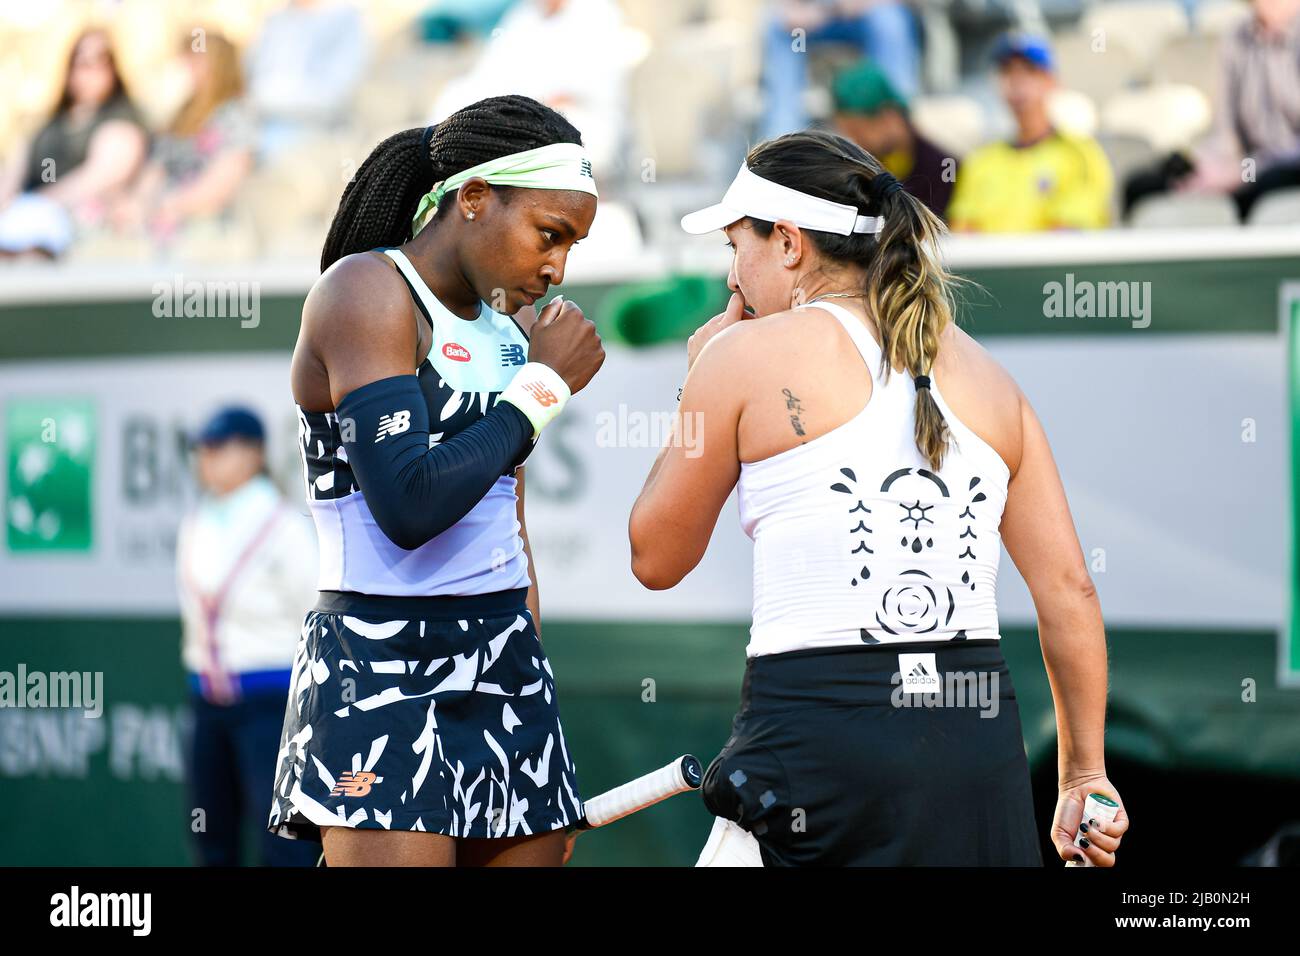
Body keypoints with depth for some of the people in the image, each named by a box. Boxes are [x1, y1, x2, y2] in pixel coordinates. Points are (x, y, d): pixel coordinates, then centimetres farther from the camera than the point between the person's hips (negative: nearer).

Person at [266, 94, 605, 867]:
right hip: (382, 670, -7)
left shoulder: (514, 324, 14)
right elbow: (409, 505, -21)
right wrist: (542, 389, -9)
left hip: (505, 661, 7)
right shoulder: (366, 291, -9)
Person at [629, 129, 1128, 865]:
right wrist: (1085, 776, 16)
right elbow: (1069, 591, 10)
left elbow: (657, 559, 10)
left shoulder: (744, 355, 1)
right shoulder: (984, 374, 13)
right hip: (981, 733, 5)